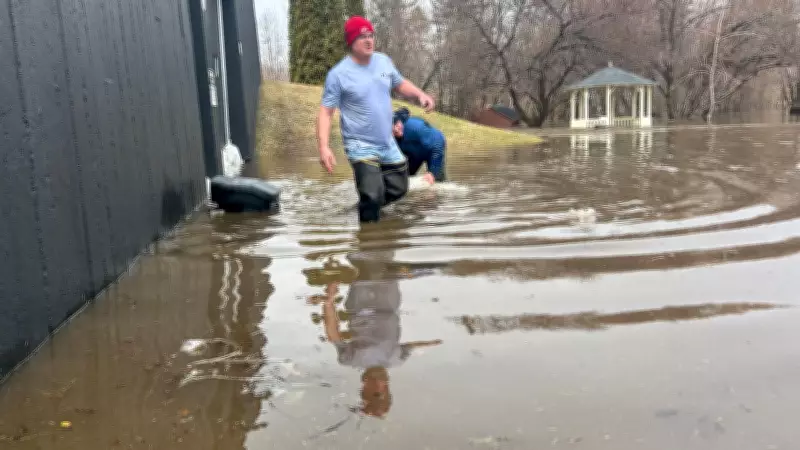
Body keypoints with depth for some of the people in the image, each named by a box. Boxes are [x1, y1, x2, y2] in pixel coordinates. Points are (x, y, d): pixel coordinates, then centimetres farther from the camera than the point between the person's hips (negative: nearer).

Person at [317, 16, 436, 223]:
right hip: (361, 147, -7)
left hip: (388, 145, 7)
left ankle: (367, 204, 41)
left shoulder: (384, 61, 2)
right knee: (373, 196, -19)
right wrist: (324, 147, -27)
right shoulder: (338, 74, -15)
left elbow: (400, 84, 19)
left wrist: (420, 95, -2)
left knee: (398, 189, 17)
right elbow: (325, 112, -15)